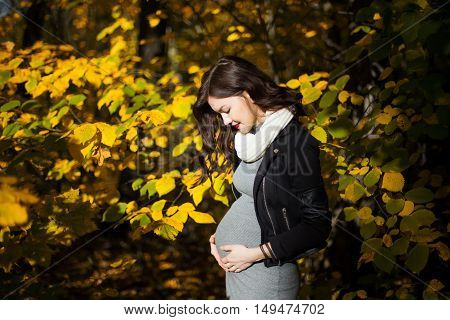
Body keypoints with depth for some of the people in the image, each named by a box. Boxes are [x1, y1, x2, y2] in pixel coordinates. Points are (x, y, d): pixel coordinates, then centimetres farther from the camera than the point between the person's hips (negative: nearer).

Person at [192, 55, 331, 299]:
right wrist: (219, 235, 3)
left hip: (263, 273, -7)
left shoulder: (295, 142, -16)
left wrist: (255, 253, -15)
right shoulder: (249, 139, 8)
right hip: (235, 269, 7)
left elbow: (317, 224, -15)